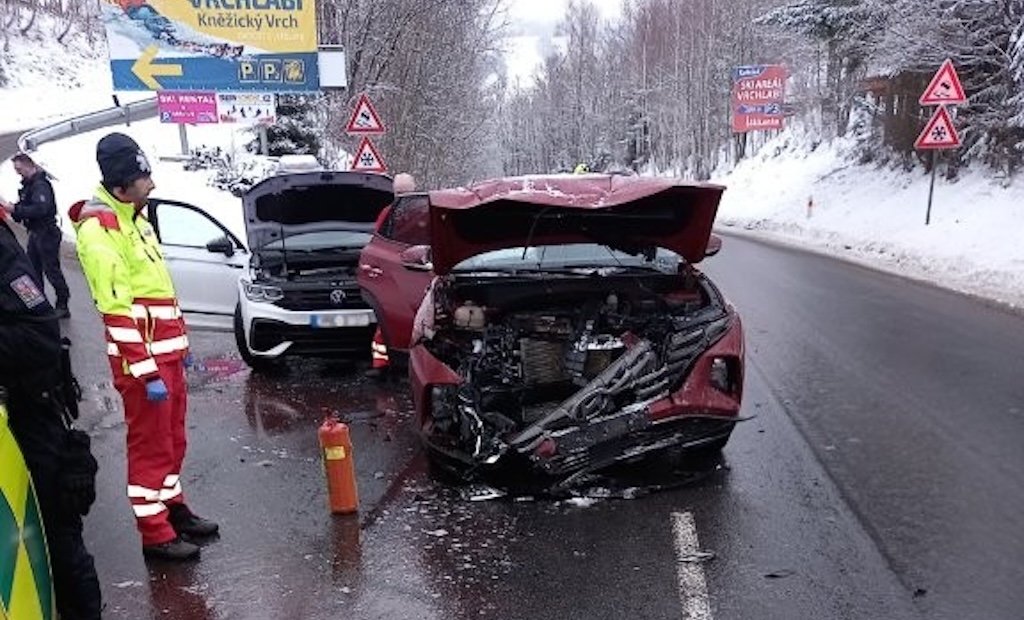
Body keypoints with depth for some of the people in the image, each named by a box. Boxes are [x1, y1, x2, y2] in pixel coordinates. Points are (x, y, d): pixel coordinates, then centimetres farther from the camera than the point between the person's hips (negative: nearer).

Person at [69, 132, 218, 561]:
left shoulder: (132, 217, 14)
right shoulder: (99, 228, -17)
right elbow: (116, 309, -21)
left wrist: (180, 344, 21)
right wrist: (146, 371, -22)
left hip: (167, 350, 9)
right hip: (141, 357, -9)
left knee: (173, 439, 18)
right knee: (150, 443, 0)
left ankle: (173, 508, 33)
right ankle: (155, 534, 11)